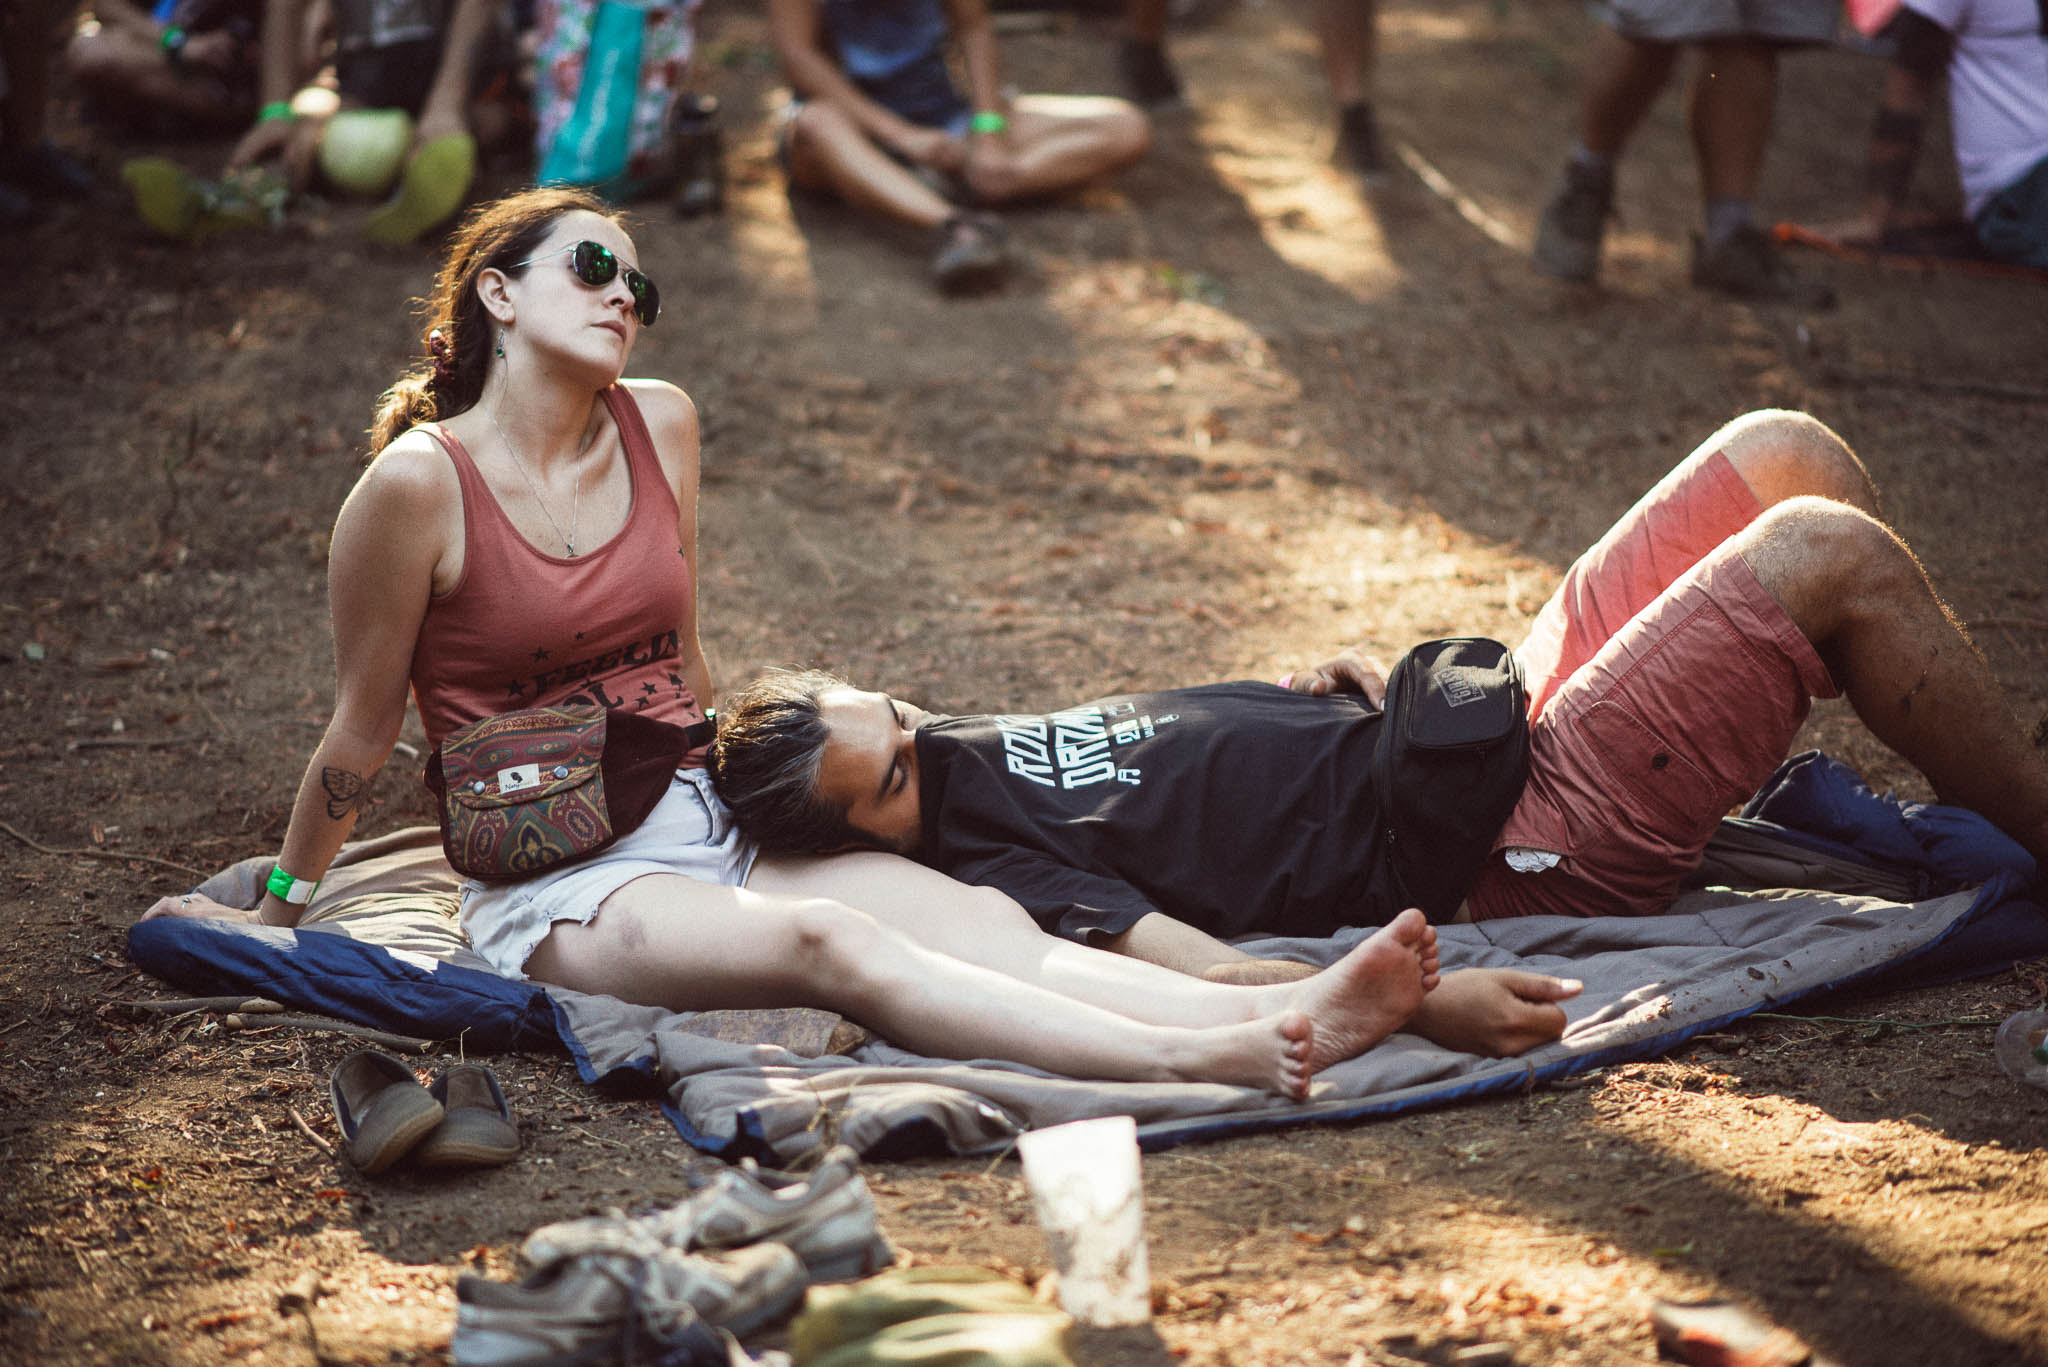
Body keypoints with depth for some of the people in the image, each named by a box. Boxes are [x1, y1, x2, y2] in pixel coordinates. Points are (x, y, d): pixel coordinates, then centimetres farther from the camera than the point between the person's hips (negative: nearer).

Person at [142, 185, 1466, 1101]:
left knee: (983, 918, -21)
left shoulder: (661, 426, 8)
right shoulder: (419, 483, -9)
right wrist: (280, 905, 11)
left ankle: (1283, 1012, -42)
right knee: (828, 941, -33)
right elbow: (362, 733, 3)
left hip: (704, 821, 6)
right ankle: (1193, 1064, -52)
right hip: (558, 884, -6)